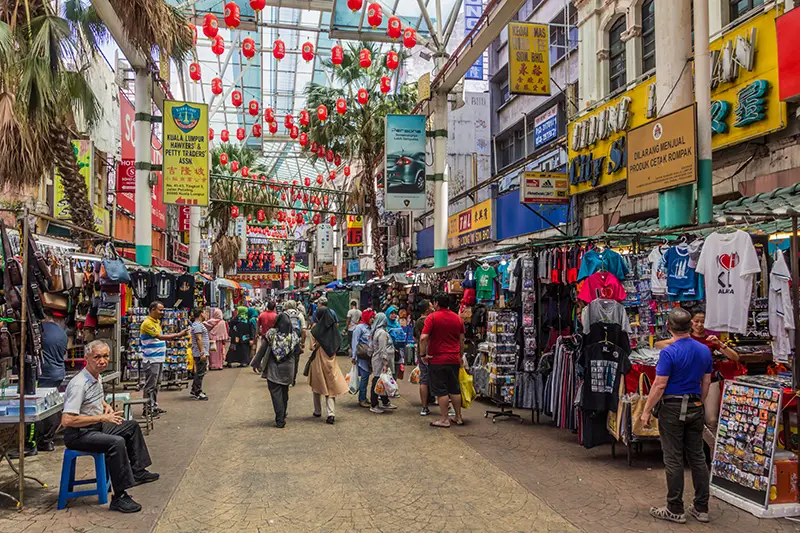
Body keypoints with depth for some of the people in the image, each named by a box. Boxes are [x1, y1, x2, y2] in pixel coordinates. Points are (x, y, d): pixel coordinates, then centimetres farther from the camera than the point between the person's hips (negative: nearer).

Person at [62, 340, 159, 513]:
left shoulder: (97, 378, 7)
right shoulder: (79, 384, -24)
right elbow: (67, 420, -31)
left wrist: (106, 405, 7)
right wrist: (102, 418, -26)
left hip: (96, 427, 10)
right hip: (78, 435, -10)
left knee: (132, 426, 18)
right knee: (116, 442, -32)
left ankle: (137, 471, 27)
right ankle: (119, 497, -27)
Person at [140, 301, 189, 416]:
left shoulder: (157, 322, 15)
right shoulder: (147, 323, -16)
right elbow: (160, 337, -22)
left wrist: (175, 336, 12)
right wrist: (178, 334, -22)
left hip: (159, 358, 10)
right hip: (151, 359, -10)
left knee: (156, 384, 15)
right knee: (150, 385, -4)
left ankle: (154, 406, 24)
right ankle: (148, 409, 2)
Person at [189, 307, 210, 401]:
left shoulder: (199, 324, 17)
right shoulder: (197, 325, -16)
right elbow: (198, 339, -23)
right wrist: (202, 353, -26)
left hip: (202, 353, 11)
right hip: (200, 353, -11)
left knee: (199, 372, 17)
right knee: (200, 373, -6)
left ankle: (194, 391, 25)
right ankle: (198, 393, -1)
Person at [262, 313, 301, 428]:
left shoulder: (271, 333, -9)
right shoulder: (294, 335, -3)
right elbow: (297, 353, 1)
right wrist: (294, 371, 10)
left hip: (273, 369, -2)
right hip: (288, 368, 3)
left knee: (275, 393, 2)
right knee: (284, 392, 18)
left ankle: (280, 420, -2)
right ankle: (283, 416, 31)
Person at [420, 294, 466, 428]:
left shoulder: (432, 317, -9)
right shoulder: (458, 318, 7)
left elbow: (423, 338, -18)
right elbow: (462, 339, 13)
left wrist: (423, 354, -8)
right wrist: (461, 356, 22)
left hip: (437, 360, -5)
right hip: (454, 359, 5)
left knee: (441, 390, 2)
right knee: (455, 389, 14)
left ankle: (444, 419, 6)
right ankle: (458, 418, 20)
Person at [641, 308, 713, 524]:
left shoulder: (669, 352, -17)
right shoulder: (704, 350, 4)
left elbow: (659, 386, -17)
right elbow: (706, 383, 11)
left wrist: (647, 411, -9)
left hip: (672, 408, -6)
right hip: (695, 408, 6)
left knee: (673, 459, 1)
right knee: (697, 456, 12)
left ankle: (675, 510, 8)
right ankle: (701, 508, 19)